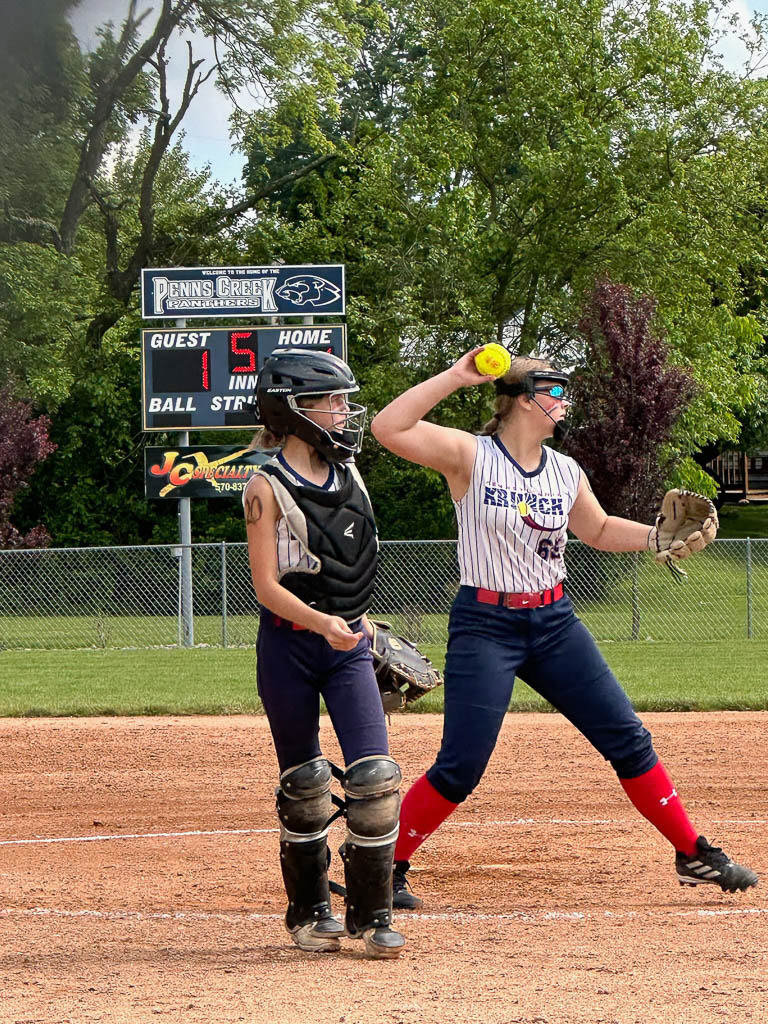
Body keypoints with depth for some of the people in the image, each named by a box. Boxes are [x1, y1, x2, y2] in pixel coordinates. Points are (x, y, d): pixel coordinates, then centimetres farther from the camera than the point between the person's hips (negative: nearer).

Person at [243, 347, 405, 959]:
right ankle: (310, 913, 20)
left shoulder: (347, 472, 8)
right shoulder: (268, 488, -10)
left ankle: (371, 914, 1)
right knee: (304, 783, 5)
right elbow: (266, 586, -15)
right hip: (289, 644, -4)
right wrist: (322, 622, -29)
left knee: (374, 776, -8)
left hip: (349, 644, 4)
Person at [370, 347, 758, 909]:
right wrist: (456, 376, -22)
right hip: (485, 626, -5)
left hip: (555, 622, 5)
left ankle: (693, 854, 15)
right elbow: (389, 428, -21)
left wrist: (654, 536, 6)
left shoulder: (566, 472, 7)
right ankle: (386, 867, 7)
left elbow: (599, 529, 24)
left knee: (628, 739, 5)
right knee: (460, 767, -9)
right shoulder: (470, 456, -9)